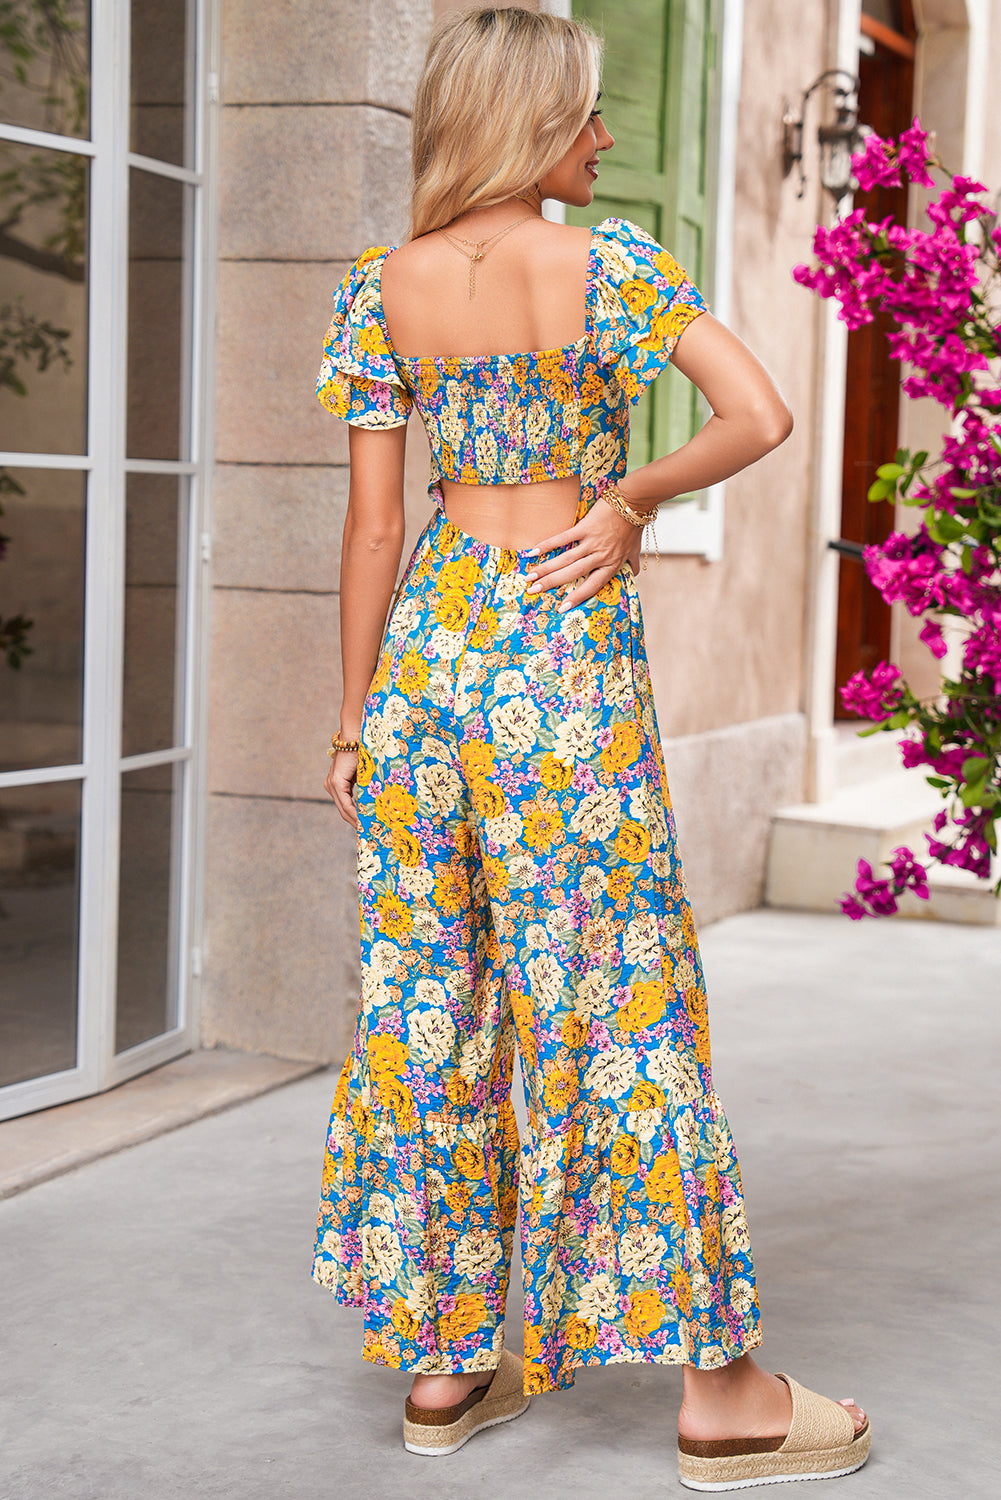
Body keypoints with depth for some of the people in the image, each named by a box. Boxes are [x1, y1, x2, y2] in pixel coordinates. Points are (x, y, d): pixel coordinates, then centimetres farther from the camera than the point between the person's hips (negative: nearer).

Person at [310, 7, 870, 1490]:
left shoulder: (381, 289, 4)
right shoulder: (610, 265, -7)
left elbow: (374, 519, 3)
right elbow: (764, 417, -16)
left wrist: (357, 716, 8)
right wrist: (631, 500, -1)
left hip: (427, 645, 4)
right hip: (568, 649, -4)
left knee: (428, 990, 10)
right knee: (618, 1002, 0)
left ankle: (443, 1360, 18)